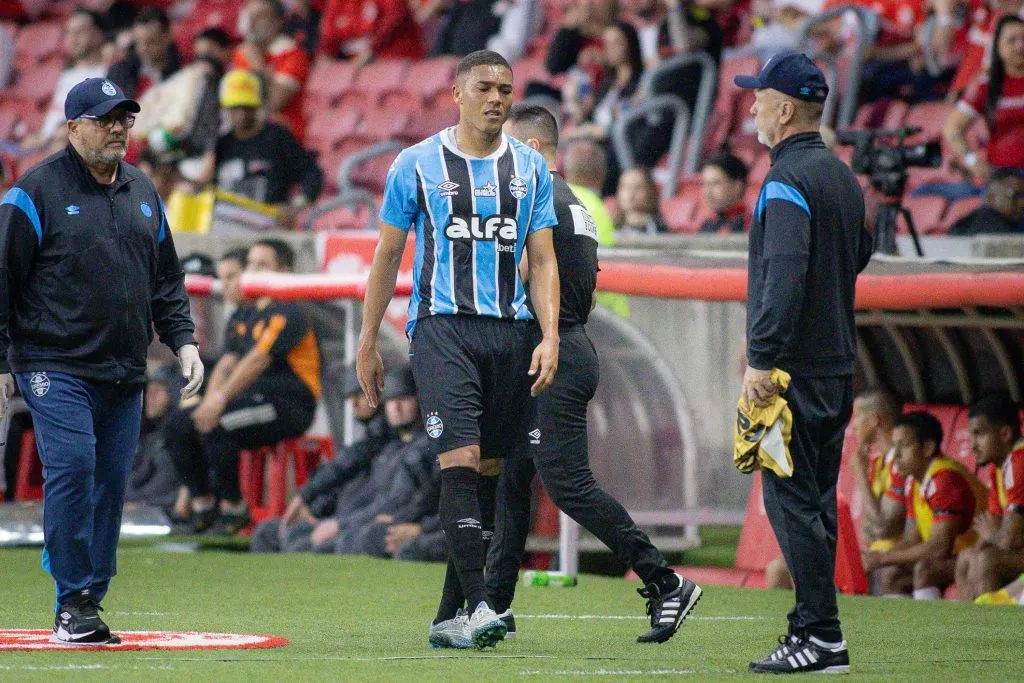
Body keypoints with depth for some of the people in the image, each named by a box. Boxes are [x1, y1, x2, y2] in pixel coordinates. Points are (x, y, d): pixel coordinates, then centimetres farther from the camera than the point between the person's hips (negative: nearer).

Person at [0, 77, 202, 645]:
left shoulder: (142, 194, 16)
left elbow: (167, 279, 23)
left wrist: (183, 341, 10)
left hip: (125, 373, 6)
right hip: (56, 367, -6)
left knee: (111, 483, 3)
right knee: (72, 470, -16)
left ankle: (89, 604, 10)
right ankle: (74, 603, -9)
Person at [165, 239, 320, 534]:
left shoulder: (286, 313, -10)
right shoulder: (242, 317, 19)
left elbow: (257, 361, -20)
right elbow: (225, 365, 12)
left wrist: (220, 399, -26)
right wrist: (208, 402, -7)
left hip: (288, 405, -9)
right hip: (254, 400, 9)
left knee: (214, 426, -30)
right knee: (177, 424, -3)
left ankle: (233, 506, -16)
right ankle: (202, 501, 4)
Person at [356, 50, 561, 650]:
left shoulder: (530, 168, 11)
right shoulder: (418, 164, 4)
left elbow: (542, 260, 10)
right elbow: (388, 255, 9)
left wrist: (550, 335, -3)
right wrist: (368, 343, 9)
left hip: (511, 331, 4)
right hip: (442, 325, -3)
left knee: (489, 470, 4)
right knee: (461, 458, -17)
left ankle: (449, 615, 10)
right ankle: (478, 604, -22)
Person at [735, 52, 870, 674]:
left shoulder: (787, 181, -14)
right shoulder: (844, 178, 15)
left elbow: (784, 274, -23)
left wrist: (763, 358, -25)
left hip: (795, 369, -9)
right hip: (839, 363, 9)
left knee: (791, 500, -8)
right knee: (816, 501, 13)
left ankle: (823, 639, -11)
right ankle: (813, 628, 15)